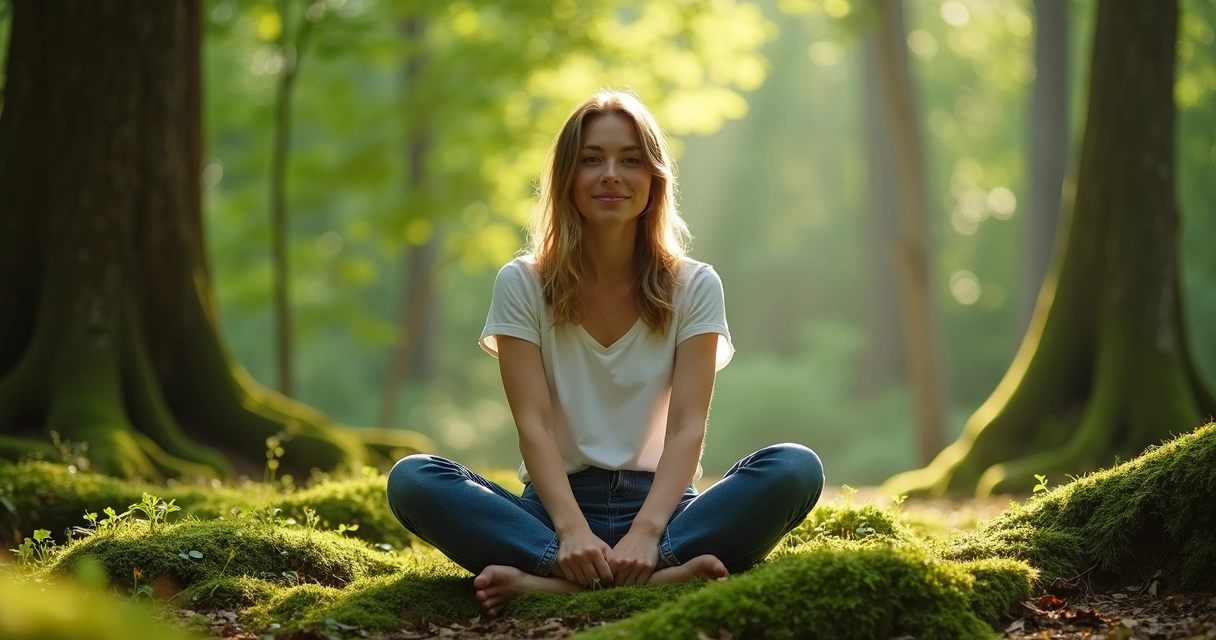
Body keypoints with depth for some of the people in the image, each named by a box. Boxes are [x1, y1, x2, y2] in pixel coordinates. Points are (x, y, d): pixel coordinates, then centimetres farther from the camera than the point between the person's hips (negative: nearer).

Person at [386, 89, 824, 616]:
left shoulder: (693, 287, 5)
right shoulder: (522, 286, 4)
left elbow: (687, 426, -7)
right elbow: (533, 424, -7)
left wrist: (645, 532, -25)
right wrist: (572, 531, -25)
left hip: (660, 502, 1)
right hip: (556, 504, 0)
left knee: (796, 468, -27)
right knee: (412, 479, -27)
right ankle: (659, 579, -40)